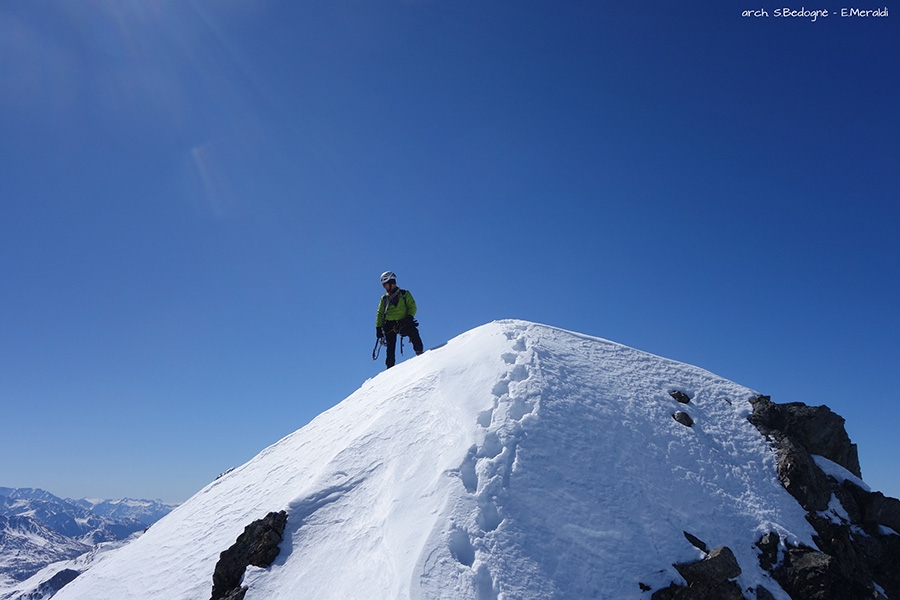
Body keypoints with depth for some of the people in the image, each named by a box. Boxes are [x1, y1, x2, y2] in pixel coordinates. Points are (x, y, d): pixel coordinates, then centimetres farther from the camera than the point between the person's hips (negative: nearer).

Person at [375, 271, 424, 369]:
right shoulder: (384, 298, 19)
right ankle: (390, 367, 0)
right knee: (390, 349, -5)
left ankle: (419, 354, -24)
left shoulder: (404, 294, 11)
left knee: (413, 332, -30)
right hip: (389, 325, 2)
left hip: (403, 323, -2)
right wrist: (378, 327, 9)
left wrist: (409, 317, -15)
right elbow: (379, 314, 19)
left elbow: (412, 307, 4)